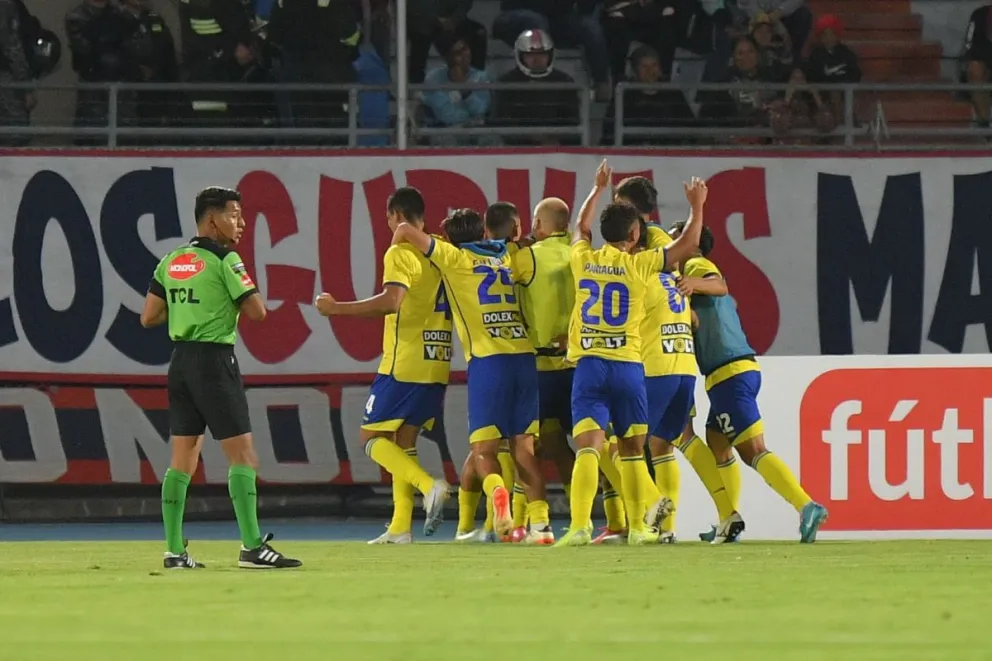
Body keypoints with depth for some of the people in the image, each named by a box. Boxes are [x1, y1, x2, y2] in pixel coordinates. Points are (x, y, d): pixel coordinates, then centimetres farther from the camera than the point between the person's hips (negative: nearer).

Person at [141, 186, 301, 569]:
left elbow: (148, 318, 11)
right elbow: (256, 311, -10)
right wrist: (241, 281, 5)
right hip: (214, 359, -7)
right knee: (242, 454, -6)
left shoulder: (171, 262, 10)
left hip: (181, 361, 7)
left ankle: (175, 551, 8)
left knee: (183, 458, 10)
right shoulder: (224, 260, -9)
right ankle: (253, 547, -12)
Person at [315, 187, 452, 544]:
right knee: (404, 441, 14)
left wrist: (337, 307, -20)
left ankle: (429, 486, -20)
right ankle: (400, 527, 9)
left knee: (372, 438, 0)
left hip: (404, 364, -8)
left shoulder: (401, 253, -11)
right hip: (436, 366, 8)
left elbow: (392, 301, -25)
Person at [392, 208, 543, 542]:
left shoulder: (454, 258, 8)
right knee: (524, 445, 9)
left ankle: (498, 494, -29)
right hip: (524, 355, 4)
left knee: (483, 449, 0)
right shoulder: (506, 258, 21)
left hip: (488, 360, -4)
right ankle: (539, 519, -3)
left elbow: (406, 230, 2)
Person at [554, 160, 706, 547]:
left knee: (588, 447, -10)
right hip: (628, 366, -1)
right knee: (632, 449, 14)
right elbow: (688, 244, 5)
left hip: (588, 366, 1)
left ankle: (580, 526, -25)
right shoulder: (638, 265, -2)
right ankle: (639, 525, 19)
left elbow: (581, 227, 30)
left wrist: (598, 190, 43)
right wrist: (697, 207, 20)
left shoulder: (583, 259, 6)